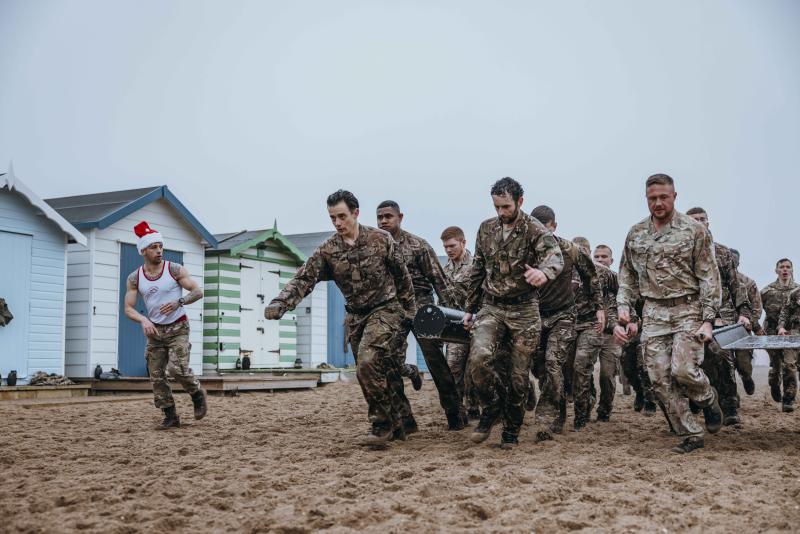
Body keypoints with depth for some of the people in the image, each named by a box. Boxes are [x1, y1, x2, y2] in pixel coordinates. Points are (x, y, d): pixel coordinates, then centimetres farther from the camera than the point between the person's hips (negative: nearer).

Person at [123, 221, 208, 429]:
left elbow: (198, 291, -7)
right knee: (156, 377, 0)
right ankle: (170, 416, 12)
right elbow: (128, 309, -1)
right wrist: (143, 320, -21)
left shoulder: (175, 269, -9)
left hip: (178, 328, -3)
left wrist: (179, 302, -24)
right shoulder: (134, 278, -2)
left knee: (177, 368, -20)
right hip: (154, 331, 4)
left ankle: (198, 394, 8)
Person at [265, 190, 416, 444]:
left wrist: (410, 310, 7)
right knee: (369, 373, 8)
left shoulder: (380, 239, -8)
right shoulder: (327, 250, -4)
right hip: (355, 316, 5)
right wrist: (279, 304, -30)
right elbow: (303, 279, -13)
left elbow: (402, 275, 2)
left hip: (385, 310, -5)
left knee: (368, 363, -22)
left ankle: (382, 423, -9)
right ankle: (395, 425, 23)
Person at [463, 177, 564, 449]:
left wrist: (543, 271, -52)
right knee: (479, 357, -22)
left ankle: (511, 429, 22)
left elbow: (555, 256, -28)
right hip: (491, 307, 3)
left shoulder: (535, 230, -9)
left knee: (518, 374, 3)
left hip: (524, 309, -3)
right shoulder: (486, 228, 6)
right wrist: (470, 309, 15)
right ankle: (492, 407, 1)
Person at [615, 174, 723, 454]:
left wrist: (708, 320, -12)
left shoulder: (694, 230, -3)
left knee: (683, 369, -17)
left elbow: (709, 277, -5)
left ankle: (708, 399, 18)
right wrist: (624, 311, 0)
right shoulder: (635, 234, 9)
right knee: (660, 379, -1)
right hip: (653, 314, 4)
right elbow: (627, 278, 13)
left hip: (688, 309, -4)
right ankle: (691, 434, 11)